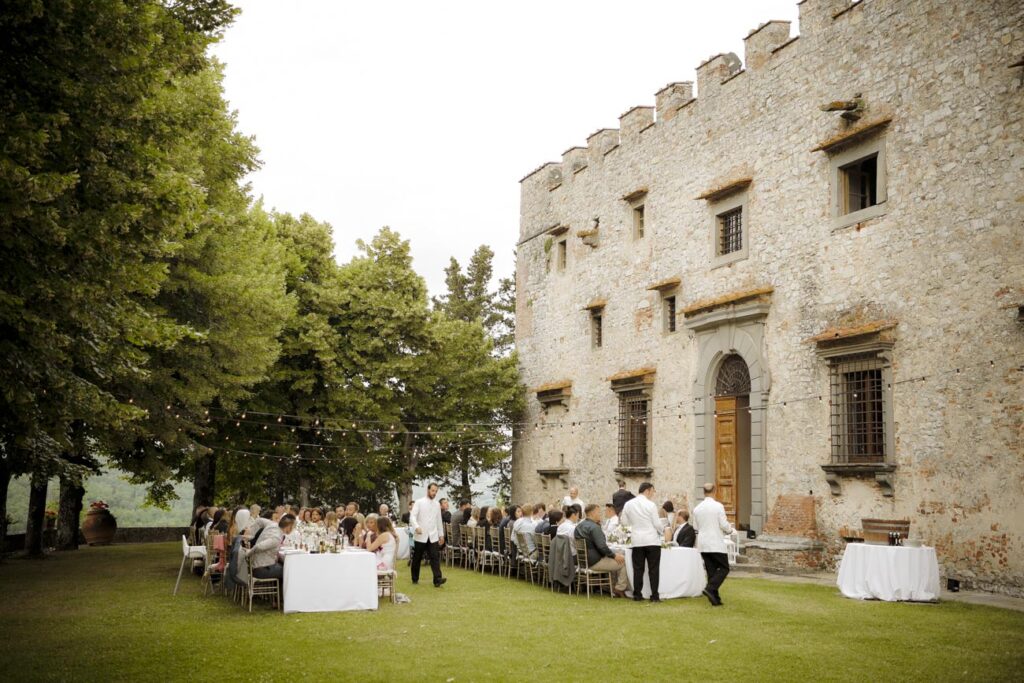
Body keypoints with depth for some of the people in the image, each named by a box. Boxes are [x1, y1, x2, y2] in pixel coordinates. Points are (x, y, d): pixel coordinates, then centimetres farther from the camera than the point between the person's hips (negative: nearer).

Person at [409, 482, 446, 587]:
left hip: (433, 536, 3)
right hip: (420, 536, -2)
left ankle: (437, 579, -16)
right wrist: (416, 527, -29)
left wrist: (441, 535, 15)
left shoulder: (437, 505, 11)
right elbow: (412, 516, -12)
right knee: (417, 558, 8)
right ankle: (415, 578, 23)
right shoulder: (419, 502, -2)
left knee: (435, 557, -9)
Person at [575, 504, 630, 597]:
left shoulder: (579, 526, 9)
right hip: (594, 562, -10)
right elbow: (602, 547, -26)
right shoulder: (594, 527, -20)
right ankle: (620, 588, 4)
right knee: (623, 560, -2)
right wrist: (614, 555, -15)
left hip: (584, 560, 10)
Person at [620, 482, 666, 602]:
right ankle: (654, 596, 1)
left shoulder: (628, 504, 4)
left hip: (637, 541, 4)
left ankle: (637, 595, 7)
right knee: (653, 569, 2)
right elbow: (657, 524, -7)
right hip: (652, 540, -4)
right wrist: (663, 530, 14)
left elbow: (624, 522, 11)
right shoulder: (651, 505, -9)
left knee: (638, 569, 7)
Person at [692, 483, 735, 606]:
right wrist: (730, 530, 10)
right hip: (716, 544, -5)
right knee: (724, 568, 4)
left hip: (703, 544, 5)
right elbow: (724, 525, -11)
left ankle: (715, 598, 8)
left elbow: (695, 528, 10)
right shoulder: (718, 506, -11)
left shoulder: (697, 508, 5)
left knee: (711, 571, 10)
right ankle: (710, 589, -16)